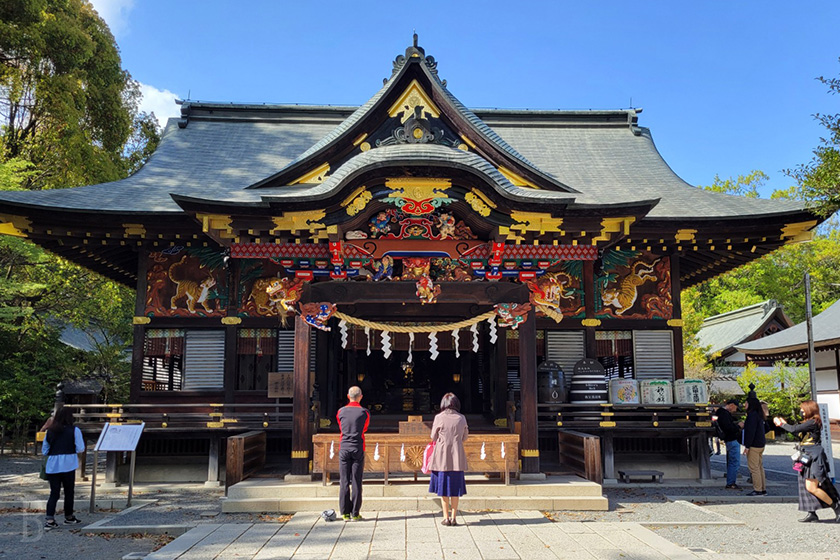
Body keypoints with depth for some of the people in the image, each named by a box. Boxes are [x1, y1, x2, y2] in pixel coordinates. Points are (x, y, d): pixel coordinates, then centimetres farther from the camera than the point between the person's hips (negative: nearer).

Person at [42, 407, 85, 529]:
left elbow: (44, 451, 10)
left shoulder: (50, 431, 5)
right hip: (68, 465, -3)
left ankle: (49, 519, -3)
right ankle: (68, 517, 22)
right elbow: (80, 448, -8)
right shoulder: (74, 430, -7)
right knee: (69, 492, 11)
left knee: (54, 492, 7)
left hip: (52, 466, 3)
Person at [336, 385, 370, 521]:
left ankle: (345, 513, 7)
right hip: (358, 449, -1)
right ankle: (355, 514, 4)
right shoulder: (364, 412, -1)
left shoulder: (341, 411, 3)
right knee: (356, 481, 2)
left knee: (344, 481, 5)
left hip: (344, 448, 1)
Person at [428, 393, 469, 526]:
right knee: (455, 487, 10)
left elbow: (433, 437, 0)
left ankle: (446, 517, 9)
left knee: (443, 487, 7)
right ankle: (454, 517, 11)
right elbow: (464, 438, 9)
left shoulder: (439, 417, -8)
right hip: (457, 457, 2)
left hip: (442, 456, -2)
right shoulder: (462, 418, 0)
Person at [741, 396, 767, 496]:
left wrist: (747, 446, -19)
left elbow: (751, 431, -20)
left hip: (754, 445, -10)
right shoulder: (759, 415, 14)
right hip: (760, 444, 10)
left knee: (754, 467, -5)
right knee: (759, 467, 14)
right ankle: (763, 489, 18)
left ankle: (758, 490, -3)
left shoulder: (752, 415, -17)